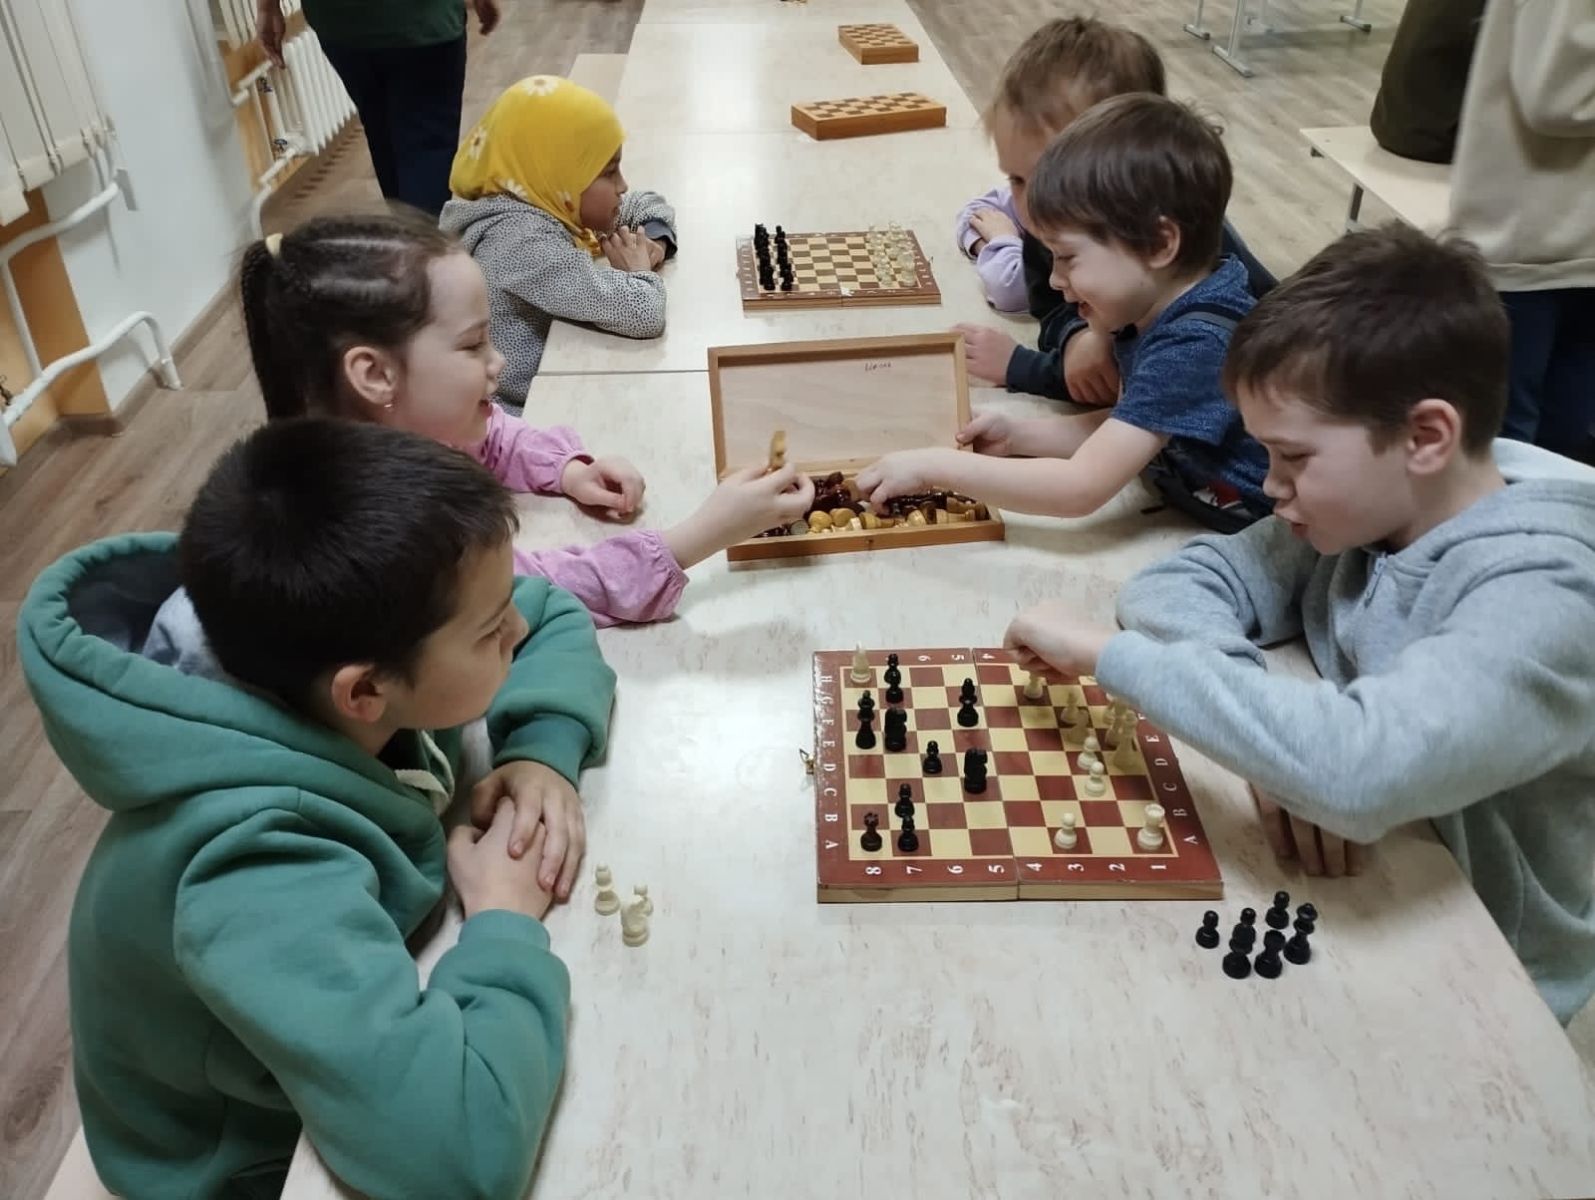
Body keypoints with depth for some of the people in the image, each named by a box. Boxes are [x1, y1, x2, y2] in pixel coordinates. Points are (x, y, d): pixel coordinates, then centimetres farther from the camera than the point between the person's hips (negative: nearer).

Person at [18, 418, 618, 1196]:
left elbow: (554, 616, -5)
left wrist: (543, 749, -22)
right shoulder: (263, 865, -39)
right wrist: (506, 919, -33)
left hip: (341, 1013, 6)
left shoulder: (364, 629, -21)